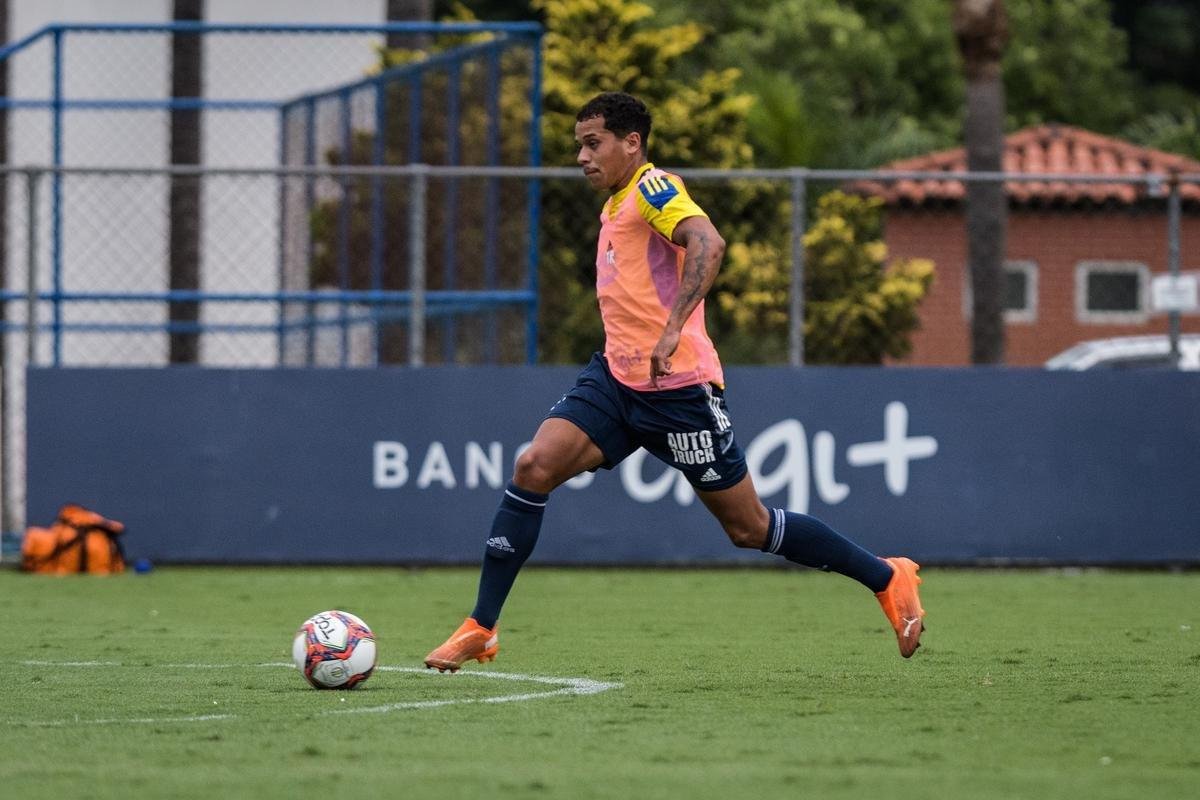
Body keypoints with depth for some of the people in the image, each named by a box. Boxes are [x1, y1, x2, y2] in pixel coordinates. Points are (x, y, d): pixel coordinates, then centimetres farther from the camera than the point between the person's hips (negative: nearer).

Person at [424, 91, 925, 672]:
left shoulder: (652, 187, -10)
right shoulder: (616, 207, 17)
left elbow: (707, 243, -29)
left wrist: (672, 329, -36)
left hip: (677, 386, -8)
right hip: (616, 379, 8)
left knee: (749, 527, 1)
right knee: (534, 467, -12)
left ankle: (888, 579, 18)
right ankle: (480, 629, -11)